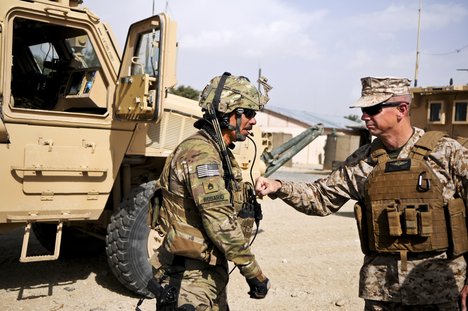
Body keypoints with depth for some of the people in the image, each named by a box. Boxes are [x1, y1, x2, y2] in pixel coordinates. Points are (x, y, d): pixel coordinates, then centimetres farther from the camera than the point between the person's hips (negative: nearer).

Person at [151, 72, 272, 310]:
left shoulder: (217, 152, 12)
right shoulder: (201, 153, -20)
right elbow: (221, 223, -25)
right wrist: (254, 273, -19)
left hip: (211, 272, 10)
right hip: (192, 278, -10)